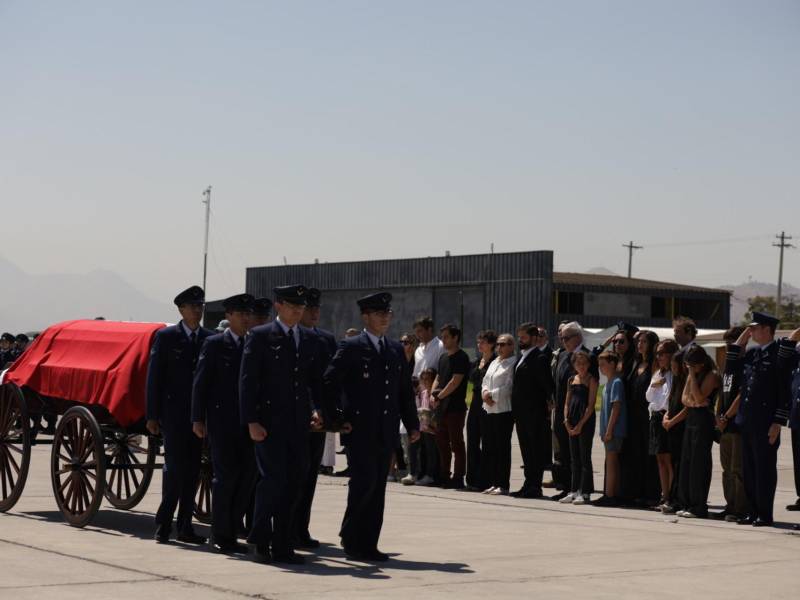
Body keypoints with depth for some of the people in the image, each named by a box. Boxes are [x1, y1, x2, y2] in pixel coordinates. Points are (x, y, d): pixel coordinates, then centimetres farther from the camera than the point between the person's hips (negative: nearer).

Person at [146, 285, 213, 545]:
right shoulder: (166, 337, 0)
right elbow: (154, 377, -2)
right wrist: (152, 416, -7)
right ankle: (163, 523, -3)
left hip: (199, 414, 4)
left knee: (192, 470, 5)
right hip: (173, 413, -4)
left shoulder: (210, 338, 9)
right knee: (174, 467, -10)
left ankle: (184, 526, 10)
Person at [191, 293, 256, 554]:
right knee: (226, 474, -7)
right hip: (221, 421, -5)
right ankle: (219, 535, 3)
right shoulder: (214, 344, 0)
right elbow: (200, 383, -2)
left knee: (247, 474, 1)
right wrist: (197, 419, -7)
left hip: (246, 422, 5)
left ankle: (230, 534, 10)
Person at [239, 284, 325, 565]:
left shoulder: (311, 339, 14)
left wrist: (317, 409, 0)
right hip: (268, 422, -5)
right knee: (273, 478, -12)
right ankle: (260, 539, 4)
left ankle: (282, 546, 11)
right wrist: (252, 422, -12)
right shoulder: (260, 336, -2)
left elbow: (316, 380, 18)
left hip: (299, 423, 5)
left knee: (294, 483, 4)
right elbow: (247, 381, -5)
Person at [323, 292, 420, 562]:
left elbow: (406, 390, 18)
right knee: (364, 482, -11)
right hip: (360, 429, -6)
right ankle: (350, 535, 7)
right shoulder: (351, 347, -4)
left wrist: (412, 424, 11)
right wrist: (338, 418, -9)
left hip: (386, 432, 6)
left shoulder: (396, 350, 15)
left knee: (378, 488, 6)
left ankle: (368, 544, 11)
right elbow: (329, 383, -6)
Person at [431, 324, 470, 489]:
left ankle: (458, 478, -1)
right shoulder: (443, 357, 17)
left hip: (455, 407, -9)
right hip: (442, 407, 9)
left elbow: (455, 381, -16)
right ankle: (444, 476, 20)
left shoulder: (461, 357, -9)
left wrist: (439, 396, -11)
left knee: (456, 443, -4)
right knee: (442, 441, 12)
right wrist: (433, 393, 1)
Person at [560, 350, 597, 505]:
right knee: (574, 458, 10)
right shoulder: (572, 380, 14)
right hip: (572, 423, 6)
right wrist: (566, 420, 0)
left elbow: (591, 405, -10)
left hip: (586, 421, -6)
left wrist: (581, 424, -13)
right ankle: (574, 490, 15)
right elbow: (567, 402, 14)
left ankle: (585, 492, 0)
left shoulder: (591, 380, -5)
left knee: (584, 457, -4)